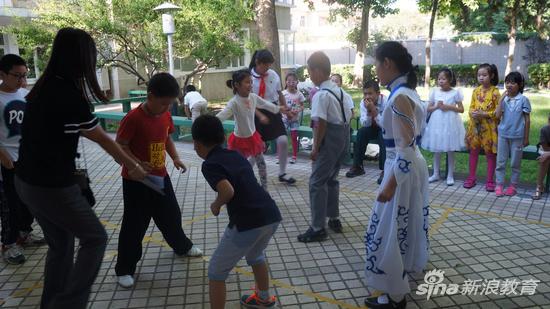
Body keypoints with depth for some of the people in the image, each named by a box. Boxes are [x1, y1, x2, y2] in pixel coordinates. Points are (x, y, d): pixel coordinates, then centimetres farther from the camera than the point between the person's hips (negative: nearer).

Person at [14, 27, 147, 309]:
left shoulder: (44, 87, 4)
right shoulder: (70, 96, -21)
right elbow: (103, 140, -9)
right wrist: (133, 167, 5)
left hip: (27, 181, 8)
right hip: (53, 187, -8)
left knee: (60, 244, 21)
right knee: (95, 238, 8)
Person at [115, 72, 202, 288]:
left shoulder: (166, 115, 1)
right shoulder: (133, 117, -21)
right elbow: (120, 146, -17)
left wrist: (175, 158, 1)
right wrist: (138, 164, -29)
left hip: (159, 176, 7)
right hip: (135, 180, -6)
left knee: (171, 214, 20)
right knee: (134, 224, 1)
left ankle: (182, 247, 42)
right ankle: (124, 269, 17)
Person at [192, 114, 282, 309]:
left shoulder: (209, 164, -4)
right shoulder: (235, 155, 17)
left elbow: (228, 191, -20)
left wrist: (216, 205, -1)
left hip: (248, 223, -8)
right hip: (272, 215, 8)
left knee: (216, 272, 12)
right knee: (255, 255, 36)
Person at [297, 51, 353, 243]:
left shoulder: (321, 95, -17)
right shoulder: (339, 90, 11)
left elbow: (321, 124, -20)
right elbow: (349, 113, 14)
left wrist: (316, 147, -13)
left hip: (330, 140, -9)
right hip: (343, 137, 9)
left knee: (317, 182, -3)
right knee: (331, 178, 20)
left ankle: (318, 228, 2)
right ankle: (334, 219, 30)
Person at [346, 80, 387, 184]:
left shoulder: (386, 102, -24)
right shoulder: (363, 103, -12)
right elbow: (365, 124, -16)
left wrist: (373, 109, -37)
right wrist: (368, 110, -32)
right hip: (373, 128, 4)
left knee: (383, 134, -35)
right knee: (361, 132, -25)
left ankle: (384, 170, -28)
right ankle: (357, 166, -16)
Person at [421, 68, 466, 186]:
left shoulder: (455, 92, -2)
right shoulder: (435, 92, 5)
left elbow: (461, 109, -1)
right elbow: (429, 109, 7)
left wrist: (449, 107, -14)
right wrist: (436, 106, -12)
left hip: (450, 123, -2)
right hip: (437, 123, 2)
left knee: (450, 150, 5)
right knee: (436, 150, 9)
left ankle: (450, 175, 16)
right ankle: (436, 174, 21)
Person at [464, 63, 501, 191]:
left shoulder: (495, 92, -10)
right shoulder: (476, 91, 5)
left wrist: (484, 114, -21)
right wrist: (472, 113, -12)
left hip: (489, 126, -5)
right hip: (475, 125, 5)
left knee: (490, 153, 5)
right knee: (473, 151, 11)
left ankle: (490, 181, 15)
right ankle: (471, 178, 22)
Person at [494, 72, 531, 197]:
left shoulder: (523, 99, -6)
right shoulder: (503, 99, 0)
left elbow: (527, 120, -2)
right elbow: (498, 115, -12)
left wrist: (526, 137, -2)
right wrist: (501, 99, -14)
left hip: (517, 136, -2)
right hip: (503, 135, 2)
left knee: (515, 163, 9)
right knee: (500, 162, 7)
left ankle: (513, 185, 22)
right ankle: (499, 185, 16)